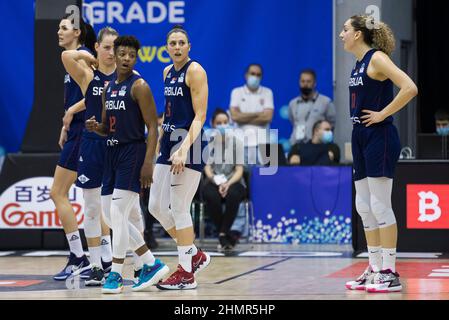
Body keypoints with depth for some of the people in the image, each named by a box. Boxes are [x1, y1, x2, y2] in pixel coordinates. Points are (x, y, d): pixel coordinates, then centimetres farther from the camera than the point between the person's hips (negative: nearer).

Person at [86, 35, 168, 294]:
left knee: (118, 213, -11)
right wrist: (96, 127, -1)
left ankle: (116, 274, -2)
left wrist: (148, 163, -20)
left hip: (132, 154, -9)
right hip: (113, 153, 9)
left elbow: (153, 127, -13)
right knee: (111, 215, 8)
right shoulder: (109, 87, 14)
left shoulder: (139, 86, -9)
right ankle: (152, 264, 17)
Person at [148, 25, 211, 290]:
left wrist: (183, 149, -25)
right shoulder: (168, 72, 14)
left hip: (189, 148, -9)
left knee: (179, 209, -6)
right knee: (156, 206, 9)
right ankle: (195, 255, 23)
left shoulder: (195, 71, -10)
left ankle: (186, 273, 3)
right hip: (169, 144, 9)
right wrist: (158, 138, 20)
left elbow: (200, 116, -16)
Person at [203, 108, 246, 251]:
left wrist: (228, 184, -21)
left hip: (233, 182, 0)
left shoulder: (236, 143, 4)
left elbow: (239, 170, -1)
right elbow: (207, 169, -3)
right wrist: (218, 182, -23)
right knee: (212, 197, -36)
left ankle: (223, 233, -24)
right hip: (213, 182, 0)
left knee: (232, 195, -37)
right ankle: (226, 235, -20)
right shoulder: (208, 143, 4)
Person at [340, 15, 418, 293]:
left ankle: (390, 273, -4)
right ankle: (375, 269, 16)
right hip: (361, 138, 9)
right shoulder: (359, 64, 14)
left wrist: (382, 114, -18)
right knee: (364, 207, 10)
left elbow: (410, 88, -23)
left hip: (379, 137, -9)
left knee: (380, 206, -8)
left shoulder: (377, 58, -12)